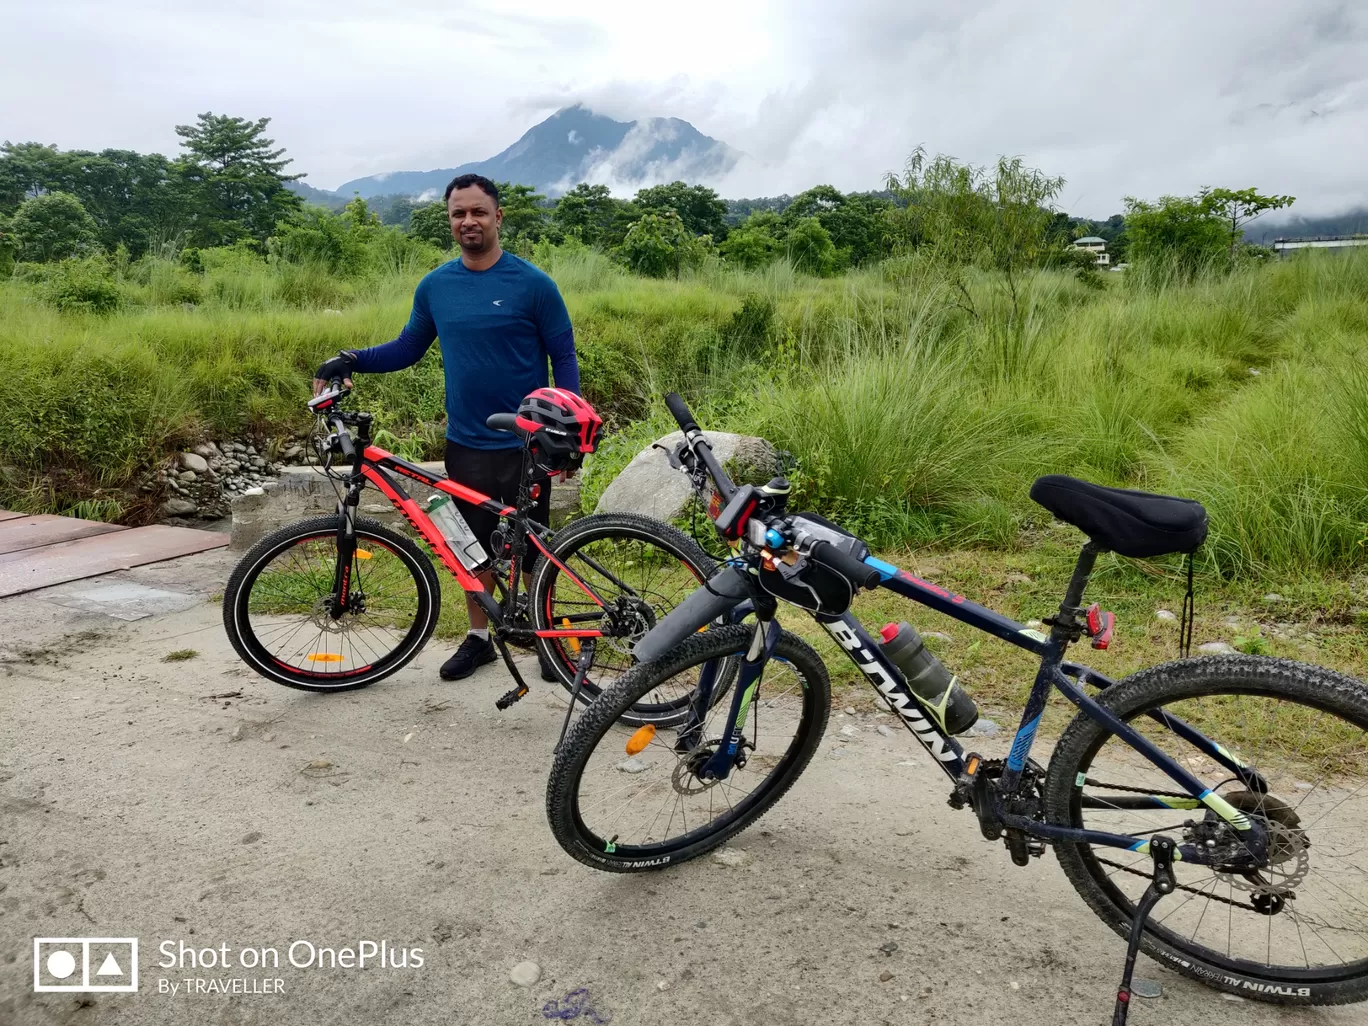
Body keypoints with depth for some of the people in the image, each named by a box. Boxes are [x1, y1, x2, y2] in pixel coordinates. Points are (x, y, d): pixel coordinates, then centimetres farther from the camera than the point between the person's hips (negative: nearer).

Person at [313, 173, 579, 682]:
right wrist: (352, 360, 0)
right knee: (475, 543, 13)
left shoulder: (533, 284, -8)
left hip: (525, 445, -3)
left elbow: (564, 359, -3)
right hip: (466, 444, 4)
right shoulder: (434, 287, 4)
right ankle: (478, 636, 29)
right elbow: (408, 348, 15)